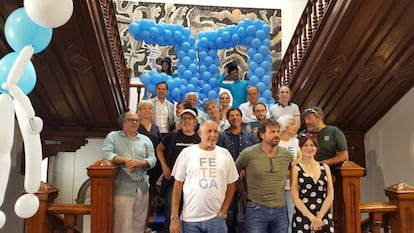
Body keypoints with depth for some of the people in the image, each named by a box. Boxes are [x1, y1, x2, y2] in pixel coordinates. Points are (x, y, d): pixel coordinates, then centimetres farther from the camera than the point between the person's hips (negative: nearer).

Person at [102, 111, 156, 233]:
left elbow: (153, 159, 3)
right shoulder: (113, 136, 5)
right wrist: (125, 160, -20)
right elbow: (107, 154, -9)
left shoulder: (145, 139, 12)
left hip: (142, 188, 4)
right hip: (122, 189, -3)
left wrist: (138, 162, -16)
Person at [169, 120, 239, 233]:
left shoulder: (225, 154, 2)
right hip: (190, 218, -1)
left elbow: (231, 185, 8)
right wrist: (174, 217, -4)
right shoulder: (186, 153, -3)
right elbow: (178, 186, -1)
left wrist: (223, 212, 0)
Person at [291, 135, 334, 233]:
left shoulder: (325, 167, 7)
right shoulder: (296, 168, -2)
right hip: (302, 218, -2)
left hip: (324, 218, 2)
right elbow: (295, 197, -7)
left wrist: (319, 217, -9)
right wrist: (312, 218, -13)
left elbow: (330, 195, 1)